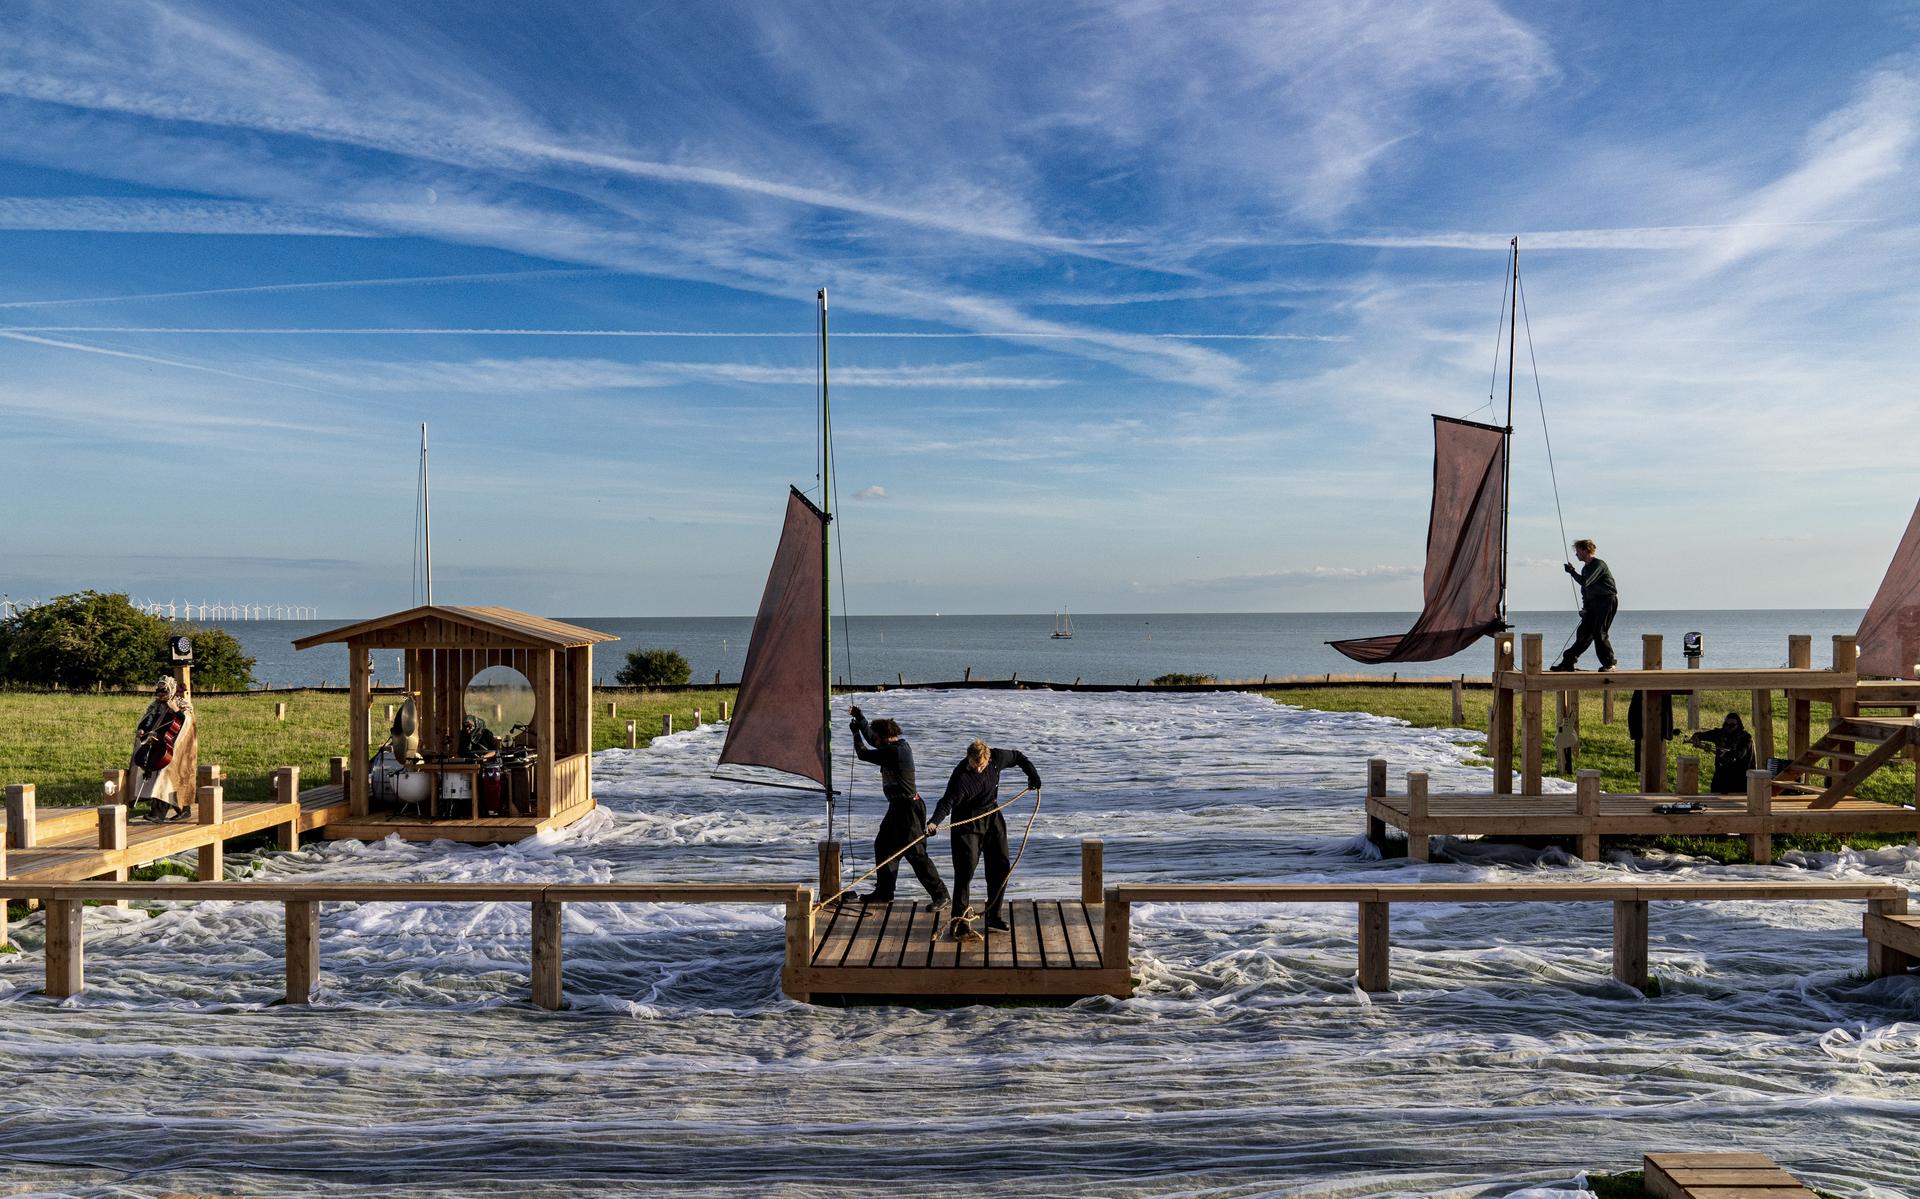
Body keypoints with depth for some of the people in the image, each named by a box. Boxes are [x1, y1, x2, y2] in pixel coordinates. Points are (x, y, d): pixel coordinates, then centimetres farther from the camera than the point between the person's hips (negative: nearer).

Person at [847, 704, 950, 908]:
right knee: (883, 845, 17)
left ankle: (939, 894, 0)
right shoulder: (901, 746, 7)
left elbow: (863, 754, -15)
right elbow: (873, 741, 22)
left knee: (915, 853, -6)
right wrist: (860, 718, 18)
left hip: (907, 809, -10)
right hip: (899, 807, 10)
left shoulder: (893, 752, -22)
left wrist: (856, 732, 1)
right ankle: (884, 892, 27)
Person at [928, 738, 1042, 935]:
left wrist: (1032, 775, 8)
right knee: (965, 870, -11)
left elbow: (1018, 757, 8)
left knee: (1001, 867, 7)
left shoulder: (997, 758, -13)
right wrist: (934, 822, -47)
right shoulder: (961, 777, -26)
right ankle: (959, 919, -5)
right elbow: (947, 802, -32)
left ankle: (993, 915, 18)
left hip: (992, 818, 6)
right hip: (967, 823, -6)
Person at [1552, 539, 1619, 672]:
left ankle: (1609, 663, 1)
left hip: (1607, 601, -9)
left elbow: (1585, 582, -22)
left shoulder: (1599, 565, -12)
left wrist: (1572, 572, -10)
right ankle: (1568, 662, 3)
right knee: (1584, 633, 5)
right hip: (1593, 603, 9)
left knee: (1599, 633, -10)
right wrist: (1585, 608, 12)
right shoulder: (1585, 568, 17)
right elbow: (1585, 590, 20)